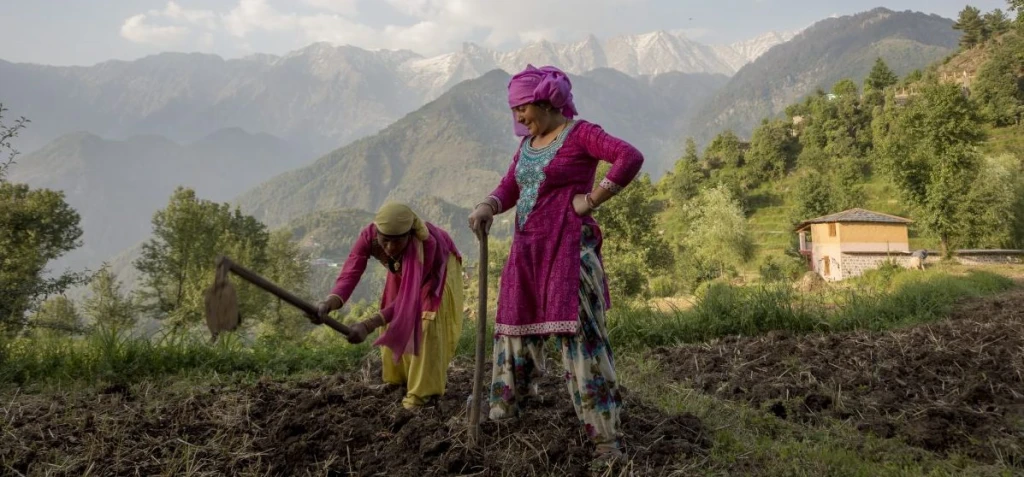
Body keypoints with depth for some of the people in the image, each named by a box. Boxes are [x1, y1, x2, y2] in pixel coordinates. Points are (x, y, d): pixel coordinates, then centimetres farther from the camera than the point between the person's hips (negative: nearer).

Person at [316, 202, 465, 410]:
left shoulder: (424, 244, -46)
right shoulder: (368, 236, -36)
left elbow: (409, 296, -48)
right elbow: (350, 274, -45)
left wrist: (369, 324, -59)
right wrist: (329, 303, -67)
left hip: (437, 268, -4)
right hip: (404, 268, 5)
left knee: (427, 322, -15)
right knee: (395, 317, 9)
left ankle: (424, 388, -4)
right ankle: (399, 374, 31)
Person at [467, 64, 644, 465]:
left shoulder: (580, 134, -9)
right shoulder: (528, 142, 15)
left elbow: (631, 158, -22)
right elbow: (509, 187, 11)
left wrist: (592, 199, -17)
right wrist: (488, 206, -10)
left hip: (568, 248, -8)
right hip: (528, 249, 8)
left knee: (580, 335, -10)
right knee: (516, 328, 15)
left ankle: (606, 437, -5)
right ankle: (501, 415, 30)